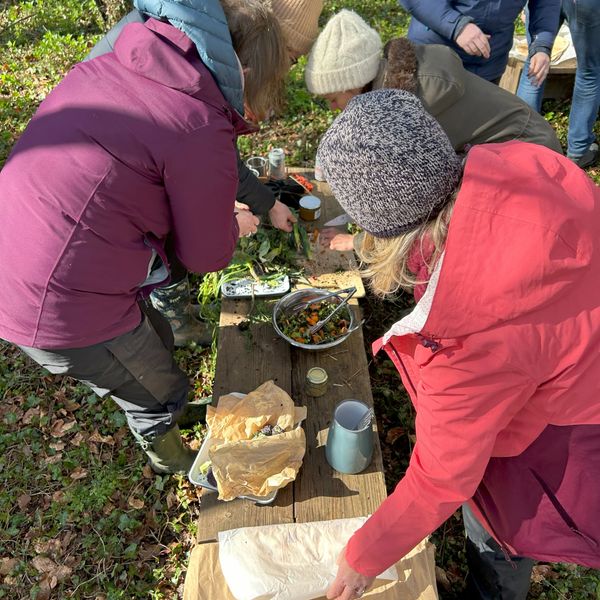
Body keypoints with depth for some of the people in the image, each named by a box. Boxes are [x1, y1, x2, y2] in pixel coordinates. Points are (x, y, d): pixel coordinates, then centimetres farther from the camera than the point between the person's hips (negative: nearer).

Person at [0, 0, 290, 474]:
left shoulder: (106, 64, 2)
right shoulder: (201, 129, -22)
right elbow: (205, 256, -10)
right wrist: (235, 227, 13)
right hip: (65, 310, -8)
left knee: (156, 342, 29)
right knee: (160, 394, 20)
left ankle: (159, 417, 58)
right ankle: (172, 461, 51)